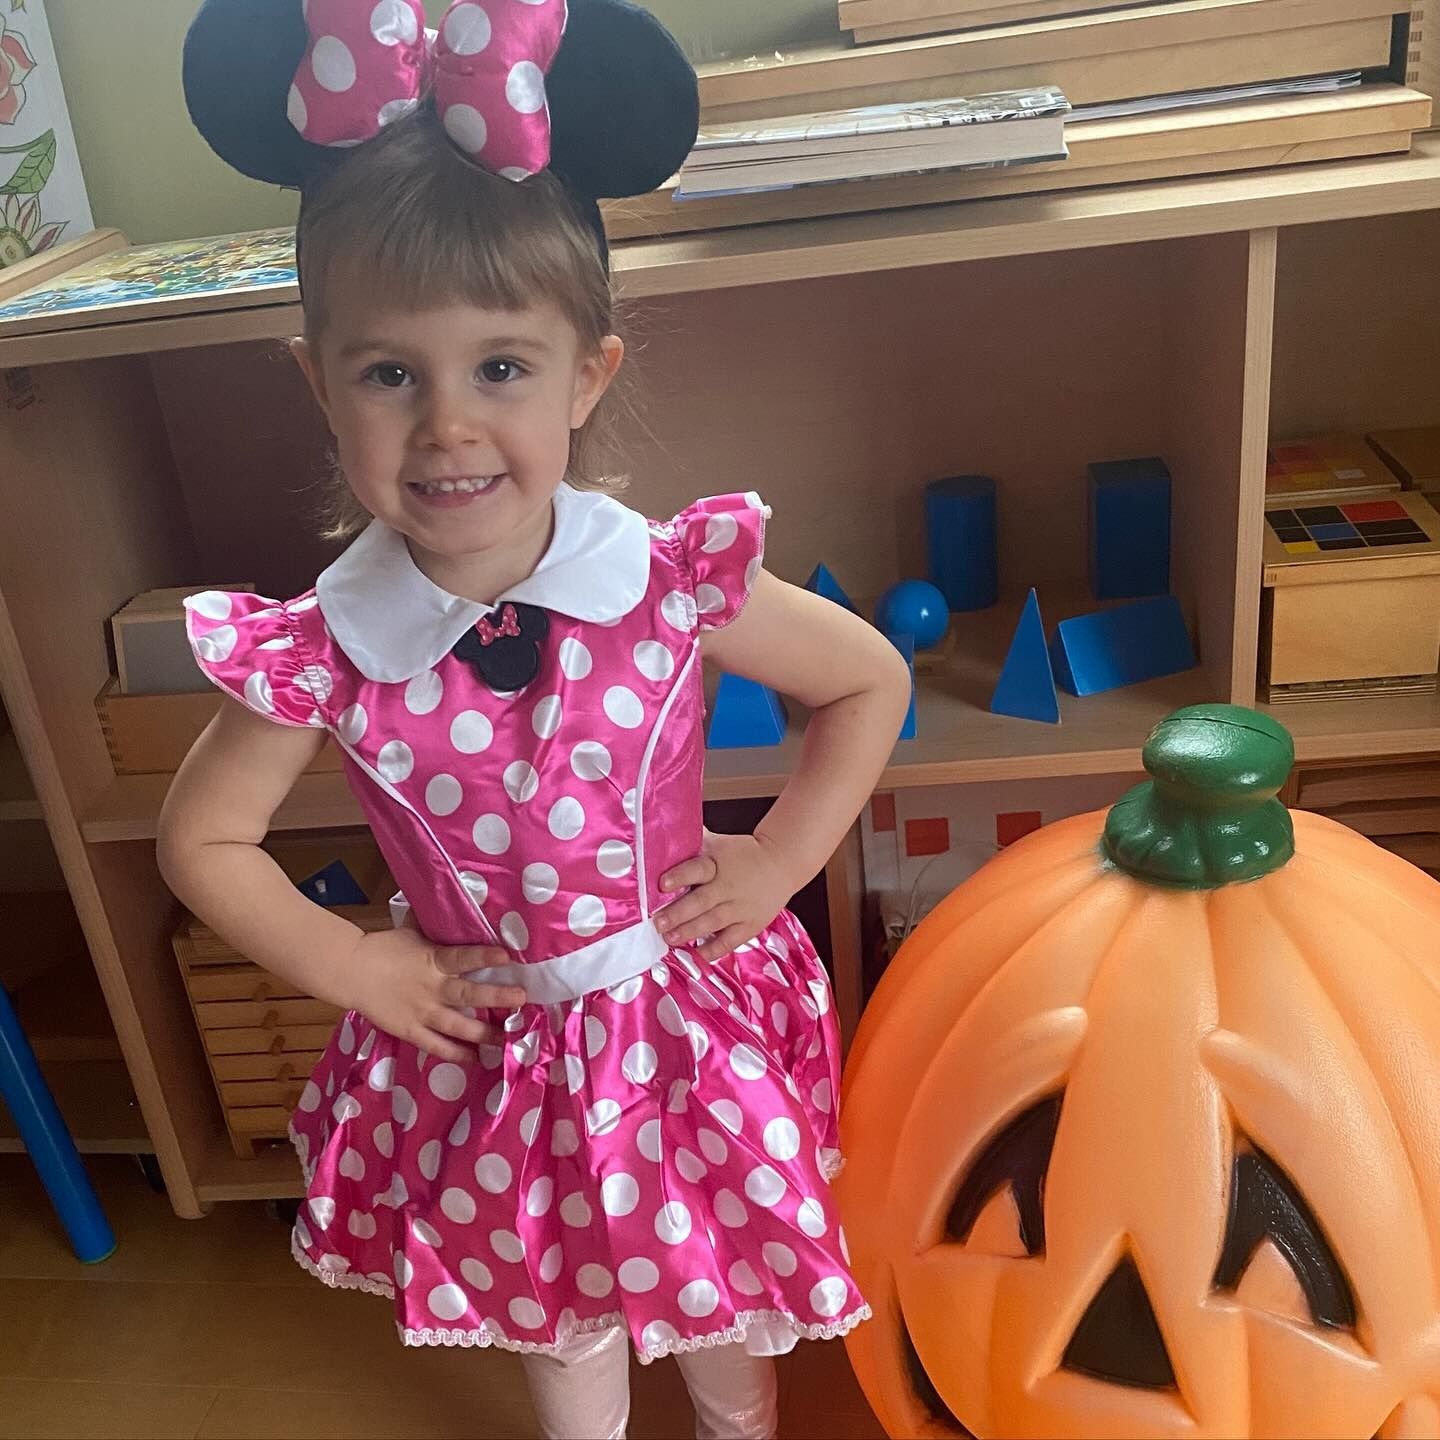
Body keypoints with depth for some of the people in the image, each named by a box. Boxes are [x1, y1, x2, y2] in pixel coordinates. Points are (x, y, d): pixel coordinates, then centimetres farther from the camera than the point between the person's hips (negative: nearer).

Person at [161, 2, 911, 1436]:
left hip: (687, 1015, 0)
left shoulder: (674, 584, -23)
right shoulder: (322, 652, -21)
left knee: (720, 1277, 25)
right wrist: (355, 967, -8)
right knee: (555, 1303, 27)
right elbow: (202, 840, -5)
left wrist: (778, 858, -11)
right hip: (492, 1042, 1)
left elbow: (869, 682, -7)